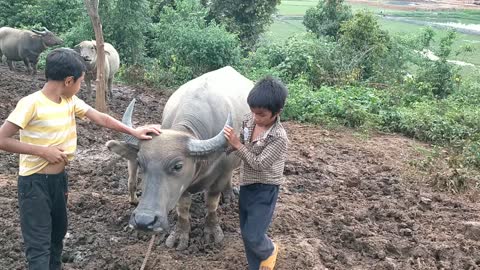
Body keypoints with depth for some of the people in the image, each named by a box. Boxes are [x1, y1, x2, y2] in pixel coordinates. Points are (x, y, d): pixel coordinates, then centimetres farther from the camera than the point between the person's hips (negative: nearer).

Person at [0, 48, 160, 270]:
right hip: (34, 183, -7)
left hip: (59, 179, 8)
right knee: (39, 245, -3)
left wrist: (133, 131, 1)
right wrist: (43, 150, -21)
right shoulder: (31, 104, -19)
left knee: (58, 234, 22)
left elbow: (101, 118, 6)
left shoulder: (70, 101, 1)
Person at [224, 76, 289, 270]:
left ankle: (269, 251, 29)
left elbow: (259, 163, -24)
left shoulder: (279, 137, -25)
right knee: (246, 233, 15)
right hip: (247, 185, 7)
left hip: (265, 190, -7)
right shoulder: (249, 120, -5)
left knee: (253, 236, -5)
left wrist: (237, 144, -27)